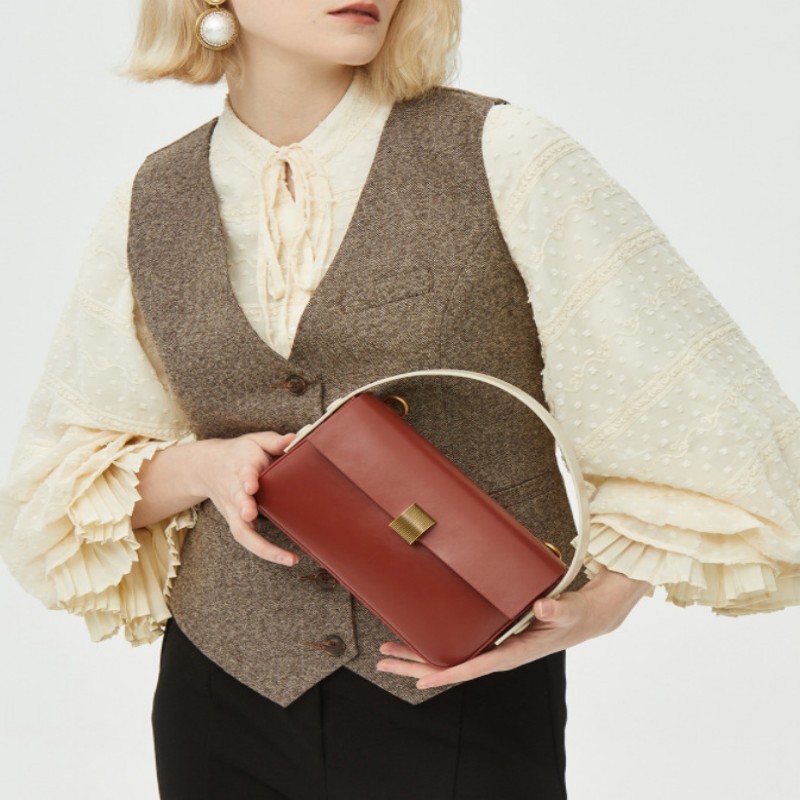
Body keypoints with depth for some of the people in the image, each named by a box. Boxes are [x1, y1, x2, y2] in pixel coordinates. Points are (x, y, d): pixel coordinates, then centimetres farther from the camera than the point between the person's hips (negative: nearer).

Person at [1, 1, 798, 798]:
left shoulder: (503, 158, -8)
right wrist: (201, 467, -10)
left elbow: (703, 410, -7)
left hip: (468, 704, -2)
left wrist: (604, 600, -16)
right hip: (229, 697, 3)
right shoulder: (149, 207, 2)